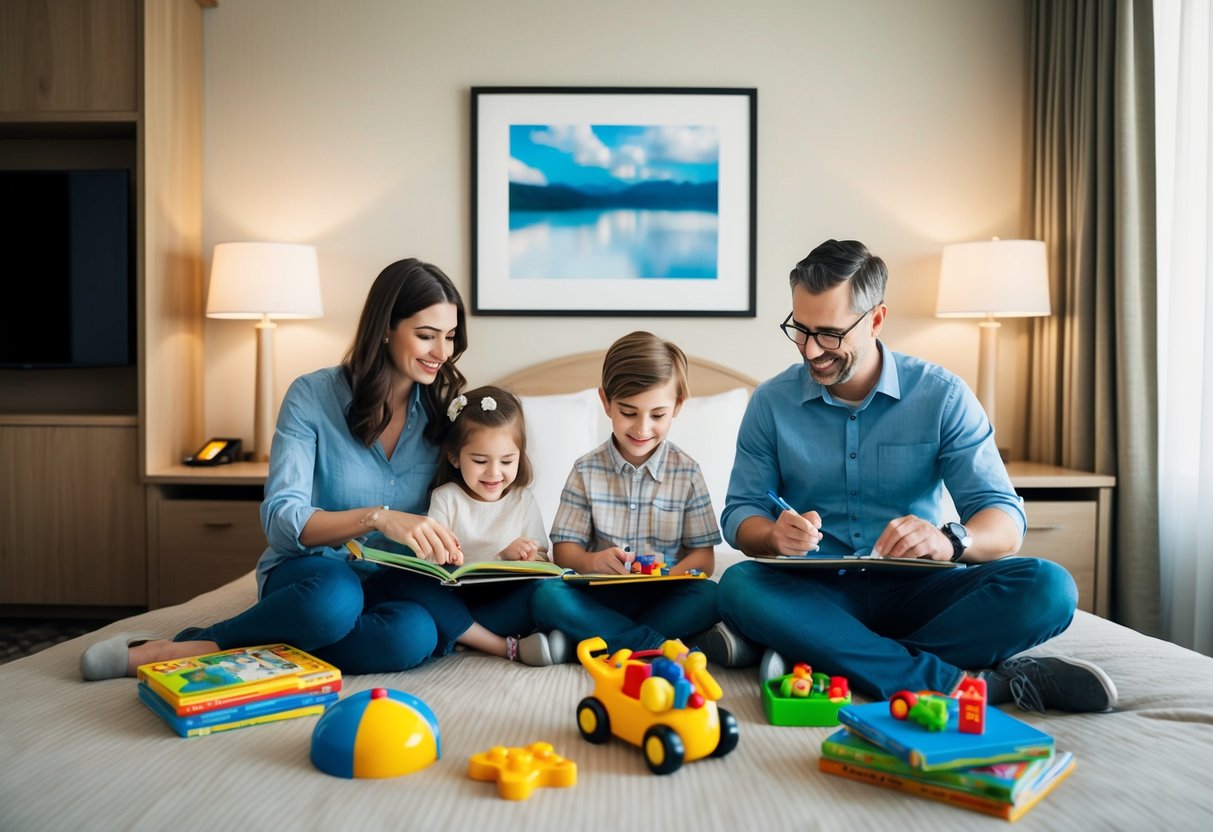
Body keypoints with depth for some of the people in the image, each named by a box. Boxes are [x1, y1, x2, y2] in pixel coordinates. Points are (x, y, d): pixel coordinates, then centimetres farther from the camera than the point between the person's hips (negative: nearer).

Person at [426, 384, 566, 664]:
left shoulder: (523, 500, 10)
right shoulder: (445, 497, 4)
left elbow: (542, 562, 6)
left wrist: (533, 560, -18)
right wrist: (500, 554, -20)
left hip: (507, 600, 0)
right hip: (457, 597, 0)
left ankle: (466, 636, -25)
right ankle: (510, 647, -30)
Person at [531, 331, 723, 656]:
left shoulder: (687, 472, 4)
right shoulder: (587, 470, 4)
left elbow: (703, 557, 2)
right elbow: (564, 548, 1)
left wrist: (668, 575, -21)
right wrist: (591, 561, -23)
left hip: (663, 597, 0)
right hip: (603, 596, 0)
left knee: (710, 596, -30)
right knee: (546, 595, -29)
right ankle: (662, 649, -29)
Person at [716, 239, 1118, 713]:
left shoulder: (942, 395, -2)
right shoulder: (771, 403, 1)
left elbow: (1005, 521, -6)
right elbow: (740, 514, 2)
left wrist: (950, 541, -31)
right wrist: (775, 536, -23)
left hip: (915, 588, 0)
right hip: (818, 593, 1)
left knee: (1048, 588, -25)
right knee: (738, 586, -33)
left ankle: (824, 657, -27)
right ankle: (963, 683, -32)